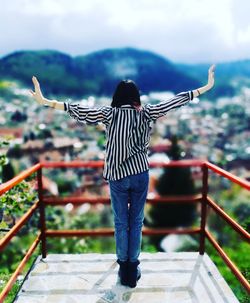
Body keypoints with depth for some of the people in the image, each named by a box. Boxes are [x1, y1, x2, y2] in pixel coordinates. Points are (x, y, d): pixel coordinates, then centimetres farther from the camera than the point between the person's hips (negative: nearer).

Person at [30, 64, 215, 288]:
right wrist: (205, 87, 4)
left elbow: (81, 111, -15)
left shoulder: (110, 113, -7)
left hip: (117, 176, -1)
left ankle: (124, 269, 23)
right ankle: (133, 269, 21)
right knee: (136, 222, 12)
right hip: (140, 174, 1)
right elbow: (175, 102, -2)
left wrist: (46, 102, -17)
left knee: (121, 223, 12)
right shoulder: (146, 112, -4)